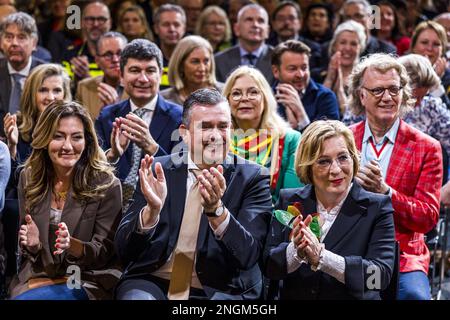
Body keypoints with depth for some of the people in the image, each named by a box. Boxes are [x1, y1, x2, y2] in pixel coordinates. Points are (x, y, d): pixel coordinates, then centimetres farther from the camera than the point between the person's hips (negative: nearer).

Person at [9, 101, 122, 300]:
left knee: (25, 298, -26)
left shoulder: (107, 184, -8)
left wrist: (72, 245, -25)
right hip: (36, 275, 4)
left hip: (86, 281, -4)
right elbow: (28, 254, 11)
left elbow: (104, 252, -6)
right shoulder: (29, 178, 5)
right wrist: (33, 244, -12)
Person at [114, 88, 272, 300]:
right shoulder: (159, 170, 6)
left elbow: (248, 255, -10)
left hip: (215, 291, 0)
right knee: (135, 296, -31)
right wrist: (152, 210, -18)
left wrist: (216, 209, -25)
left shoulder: (252, 178, 2)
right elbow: (124, 250, 0)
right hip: (152, 283, 0)